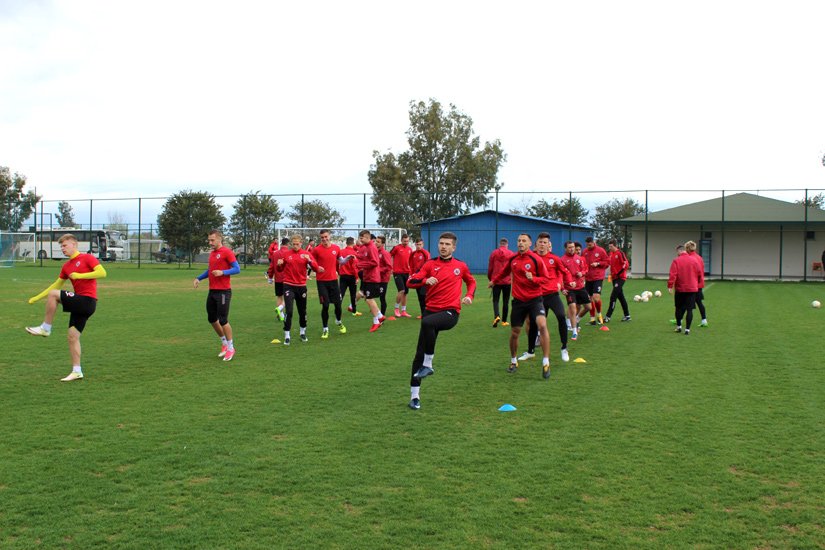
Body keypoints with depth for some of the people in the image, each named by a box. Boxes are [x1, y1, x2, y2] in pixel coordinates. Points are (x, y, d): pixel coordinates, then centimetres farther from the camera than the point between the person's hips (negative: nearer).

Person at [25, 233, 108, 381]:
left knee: (53, 294, -17)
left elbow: (102, 273, -16)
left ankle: (45, 328, -5)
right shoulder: (66, 266, 18)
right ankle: (77, 371, 8)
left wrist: (79, 275, -18)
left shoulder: (87, 258, -4)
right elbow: (56, 284, 26)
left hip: (88, 301, -8)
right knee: (73, 336, 4)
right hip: (80, 304, 8)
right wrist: (37, 298, 22)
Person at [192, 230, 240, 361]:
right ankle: (224, 343, 29)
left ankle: (230, 347, 8)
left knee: (223, 320, -6)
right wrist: (198, 278, 13)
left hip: (223, 292, -8)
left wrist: (222, 272, -25)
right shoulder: (212, 253, 14)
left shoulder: (227, 252, -10)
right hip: (212, 291, 8)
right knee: (212, 319, 12)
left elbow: (237, 269, -13)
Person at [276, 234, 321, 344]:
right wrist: (279, 264, -12)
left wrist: (309, 260, -25)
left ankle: (302, 332, 32)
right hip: (289, 286, -1)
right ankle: (286, 336, -4)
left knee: (302, 311, 11)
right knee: (288, 311, -11)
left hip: (301, 286, 2)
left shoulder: (306, 254, 1)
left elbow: (316, 267, -7)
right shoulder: (286, 254, 0)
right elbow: (280, 269, 10)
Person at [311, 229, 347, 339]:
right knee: (325, 305, -5)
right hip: (321, 281, -3)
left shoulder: (336, 248, 3)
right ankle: (325, 329, 11)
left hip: (333, 279, 3)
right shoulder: (317, 250, -7)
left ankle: (339, 322, 35)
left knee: (338, 304, 5)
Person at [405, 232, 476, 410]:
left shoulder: (461, 266, 7)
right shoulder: (430, 264, 5)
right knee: (420, 352, 0)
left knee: (427, 322, -36)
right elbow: (410, 282, -3)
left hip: (451, 312, -2)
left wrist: (469, 296, 7)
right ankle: (414, 394, 9)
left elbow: (471, 282, 26)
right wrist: (425, 280, -21)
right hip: (431, 310, 3)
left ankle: (428, 365, -20)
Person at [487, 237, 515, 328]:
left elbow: (490, 268, 5)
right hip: (508, 281, 0)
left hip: (496, 281, 0)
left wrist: (490, 279, 17)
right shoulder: (512, 254, 0)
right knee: (506, 301, 10)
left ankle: (496, 316, -18)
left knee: (495, 300, 6)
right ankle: (504, 321, 15)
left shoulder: (494, 253, 1)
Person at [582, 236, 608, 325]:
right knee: (590, 298, 6)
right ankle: (592, 318, 16)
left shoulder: (600, 251, -2)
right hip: (588, 278, 4)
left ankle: (599, 314, 9)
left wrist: (598, 263, -13)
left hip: (598, 278, -4)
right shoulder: (584, 252, 8)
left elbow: (606, 263, 2)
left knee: (596, 297, -16)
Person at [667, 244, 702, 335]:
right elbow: (699, 274, 9)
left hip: (680, 289, -1)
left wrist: (670, 286, -15)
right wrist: (696, 284, 23)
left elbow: (673, 275, -15)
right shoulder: (694, 261, 3)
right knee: (689, 309, 0)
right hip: (692, 289, 1)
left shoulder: (676, 261, -7)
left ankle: (678, 326, 21)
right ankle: (687, 329, -2)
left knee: (679, 308, 15)